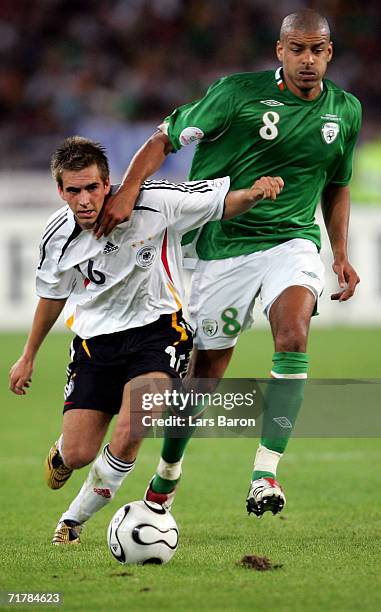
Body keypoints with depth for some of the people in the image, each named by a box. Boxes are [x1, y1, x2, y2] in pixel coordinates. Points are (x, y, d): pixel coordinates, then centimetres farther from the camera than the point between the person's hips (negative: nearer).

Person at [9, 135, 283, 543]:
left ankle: (75, 517, 1)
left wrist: (254, 192, -31)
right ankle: (61, 455, 38)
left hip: (156, 329, -2)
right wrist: (28, 357, 21)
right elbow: (52, 293, 11)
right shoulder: (58, 235, -9)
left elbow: (223, 202, -7)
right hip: (94, 338, 2)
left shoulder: (154, 202, -20)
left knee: (129, 434, -25)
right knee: (78, 454, -4)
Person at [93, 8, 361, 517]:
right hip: (225, 242, -2)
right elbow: (165, 139, -7)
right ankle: (167, 473, 29)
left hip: (292, 239, 2)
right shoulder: (238, 93, -11)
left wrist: (341, 255, 12)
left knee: (293, 331, -28)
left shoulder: (345, 111, 4)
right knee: (206, 369, 3)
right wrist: (127, 192, -21)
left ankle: (266, 472, -28)